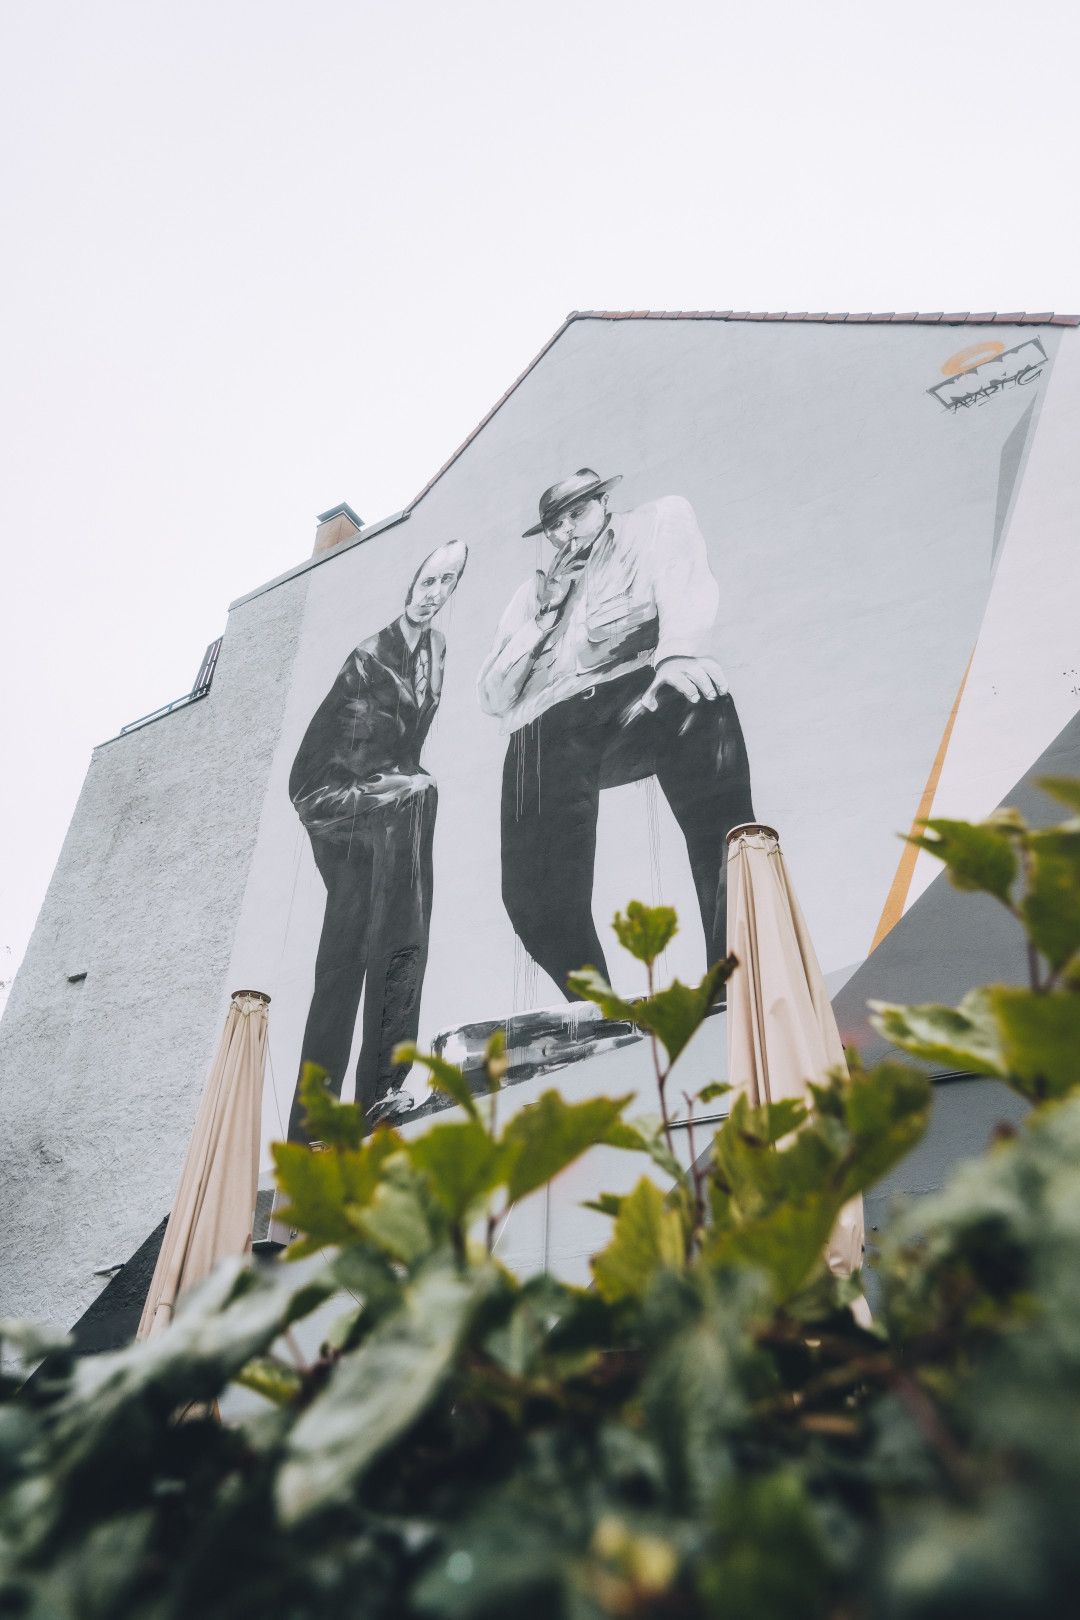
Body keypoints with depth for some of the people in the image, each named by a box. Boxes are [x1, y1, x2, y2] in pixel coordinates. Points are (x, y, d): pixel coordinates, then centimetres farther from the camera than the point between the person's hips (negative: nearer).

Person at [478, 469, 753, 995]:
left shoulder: (659, 520, 28)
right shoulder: (536, 589, 36)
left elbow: (687, 585, 3)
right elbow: (493, 699, 26)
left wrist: (678, 653, -18)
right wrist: (548, 613, 16)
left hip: (640, 680, -2)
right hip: (549, 725, 3)